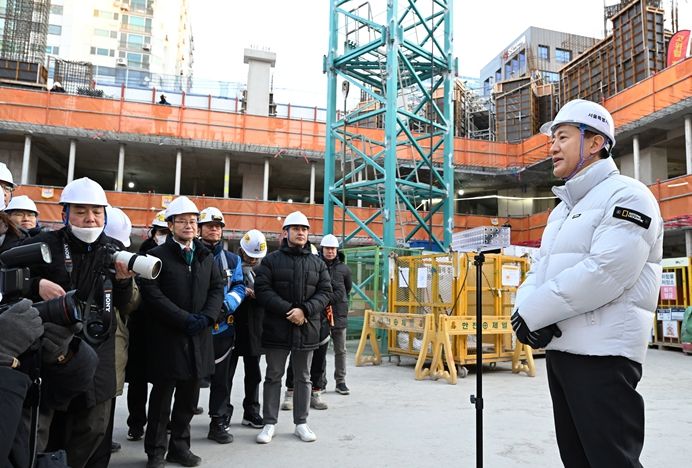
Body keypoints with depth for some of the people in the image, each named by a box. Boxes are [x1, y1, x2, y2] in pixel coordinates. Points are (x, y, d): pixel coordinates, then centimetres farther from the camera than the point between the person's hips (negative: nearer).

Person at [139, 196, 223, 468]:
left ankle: (180, 446, 27)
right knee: (162, 396, 6)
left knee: (189, 397, 12)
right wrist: (185, 319, -17)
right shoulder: (157, 255, -3)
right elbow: (152, 293, -13)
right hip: (167, 336, -4)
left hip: (199, 337, 5)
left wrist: (206, 317, -9)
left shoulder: (206, 256, 13)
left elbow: (217, 288, 9)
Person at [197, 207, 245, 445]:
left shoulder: (232, 259, 12)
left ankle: (218, 423, 21)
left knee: (220, 377, 10)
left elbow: (239, 287, 7)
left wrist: (227, 304, -13)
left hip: (222, 326, 3)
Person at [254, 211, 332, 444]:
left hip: (307, 328, 2)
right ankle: (269, 423, 20)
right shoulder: (271, 260, 0)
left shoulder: (318, 263, 8)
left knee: (303, 377, 12)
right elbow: (262, 289, -8)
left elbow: (325, 291, 3)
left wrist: (305, 310, -14)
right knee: (274, 376, 8)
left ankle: (301, 423, 25)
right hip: (277, 328, -2)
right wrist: (288, 310, -17)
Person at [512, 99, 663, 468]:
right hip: (559, 348, 9)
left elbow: (605, 273, -22)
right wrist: (525, 308, -8)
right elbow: (540, 269, 14)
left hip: (602, 353, -9)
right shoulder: (562, 209, 20)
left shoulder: (625, 195, -8)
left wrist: (532, 313, -16)